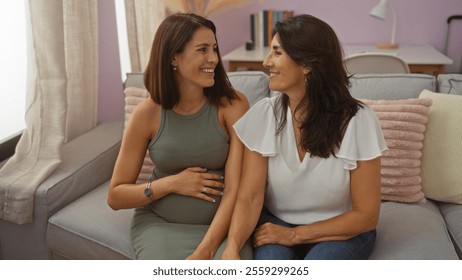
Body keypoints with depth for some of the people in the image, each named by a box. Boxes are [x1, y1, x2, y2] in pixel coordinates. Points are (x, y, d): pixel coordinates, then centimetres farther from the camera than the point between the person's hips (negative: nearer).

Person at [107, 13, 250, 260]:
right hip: (159, 223, 1)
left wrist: (204, 252, -26)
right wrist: (172, 183, -13)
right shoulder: (147, 113, -6)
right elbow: (115, 196, 0)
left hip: (220, 224, 0)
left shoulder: (232, 105, -10)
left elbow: (235, 189, -15)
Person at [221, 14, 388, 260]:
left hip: (341, 232, -1)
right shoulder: (263, 114, -9)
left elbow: (366, 215, -11)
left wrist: (294, 235, -14)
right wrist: (232, 247, -31)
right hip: (276, 223, 2)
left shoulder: (357, 120, -16)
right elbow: (249, 197, -12)